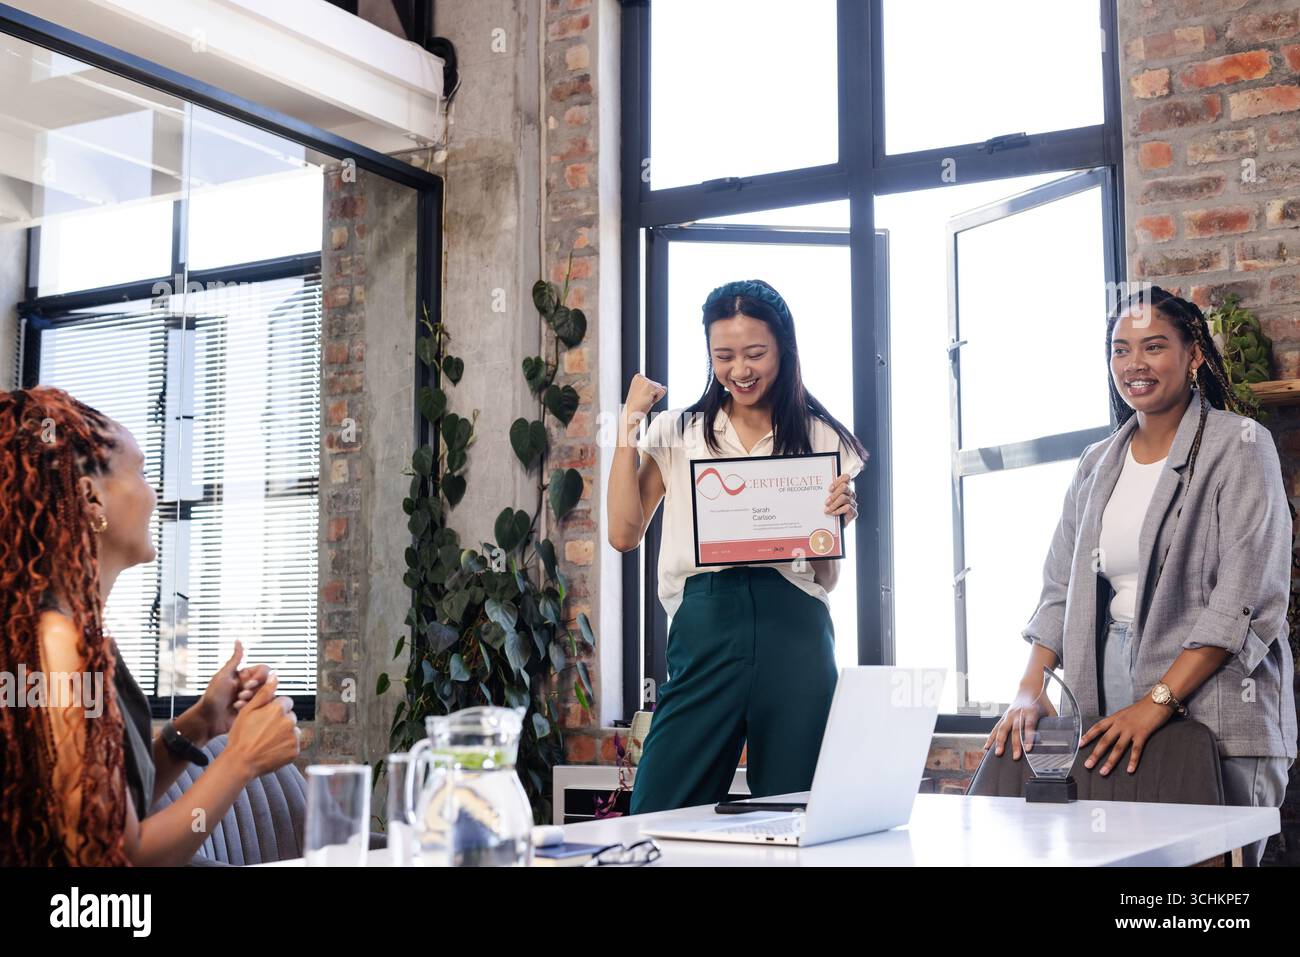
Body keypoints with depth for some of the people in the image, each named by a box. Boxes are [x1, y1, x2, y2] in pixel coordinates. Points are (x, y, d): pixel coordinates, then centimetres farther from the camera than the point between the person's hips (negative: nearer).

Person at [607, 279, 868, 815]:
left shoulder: (821, 438, 11)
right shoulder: (678, 434, 13)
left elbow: (827, 575, 12)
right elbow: (624, 534, 3)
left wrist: (842, 515, -8)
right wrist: (629, 425, 3)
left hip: (794, 633, 0)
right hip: (706, 627, 0)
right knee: (659, 814, -5)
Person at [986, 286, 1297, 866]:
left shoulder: (1239, 446, -4)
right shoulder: (1097, 465, 13)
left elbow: (1247, 600, -12)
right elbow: (1060, 590, 14)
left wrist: (1156, 703, -18)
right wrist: (1030, 691, -1)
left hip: (1213, 703, -4)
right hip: (1111, 707, 5)